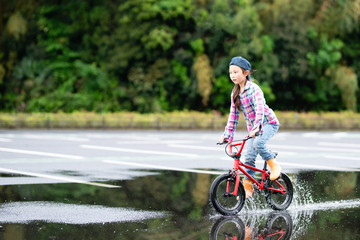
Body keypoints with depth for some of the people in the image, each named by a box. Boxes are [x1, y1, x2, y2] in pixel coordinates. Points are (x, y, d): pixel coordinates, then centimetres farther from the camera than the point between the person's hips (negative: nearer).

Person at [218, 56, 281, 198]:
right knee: (249, 156, -2)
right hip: (253, 128, 6)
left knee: (258, 143, -33)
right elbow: (233, 115, 10)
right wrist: (227, 134, 6)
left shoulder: (254, 89, -18)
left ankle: (274, 166, -12)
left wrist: (257, 126, -45)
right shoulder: (235, 93, 3)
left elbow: (260, 108, -32)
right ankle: (248, 187, 5)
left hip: (269, 123, -6)